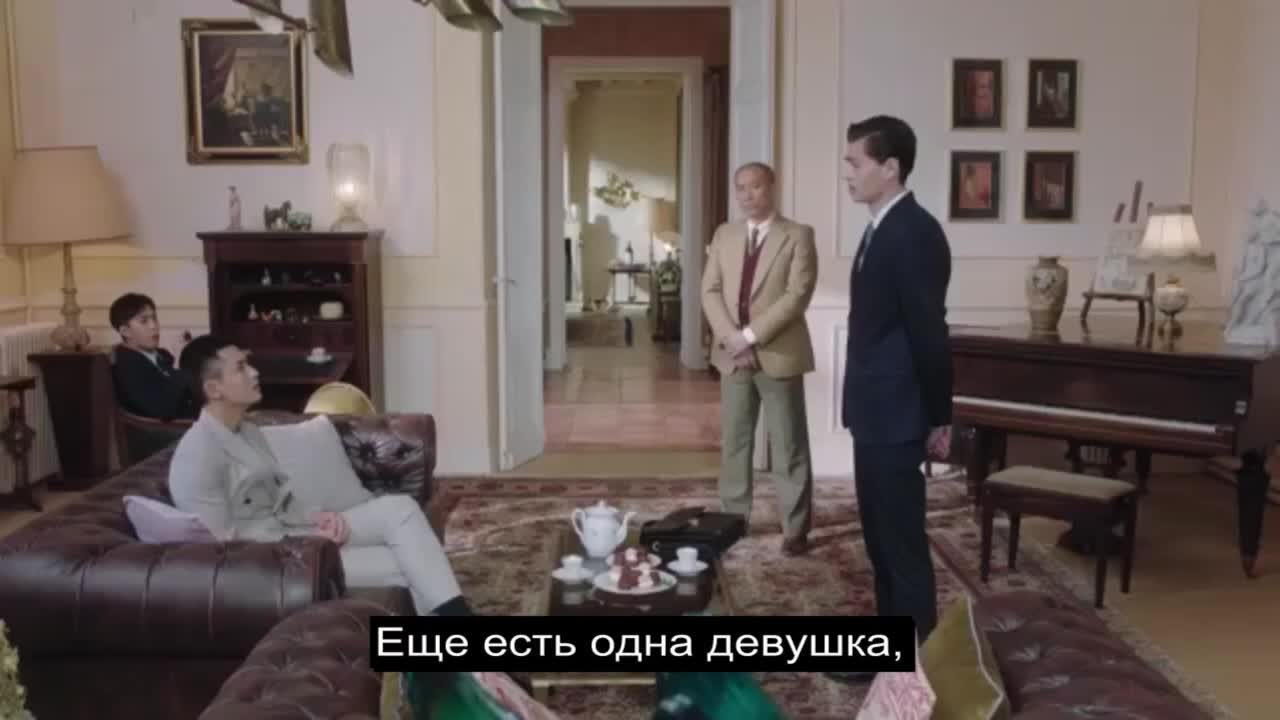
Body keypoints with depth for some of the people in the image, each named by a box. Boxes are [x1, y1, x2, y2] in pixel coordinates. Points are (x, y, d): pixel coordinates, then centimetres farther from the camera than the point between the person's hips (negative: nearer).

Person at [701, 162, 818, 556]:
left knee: (789, 447, 2)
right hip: (732, 355, 4)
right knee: (733, 443, 11)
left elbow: (797, 295, -13)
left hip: (778, 355, -4)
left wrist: (751, 335, -18)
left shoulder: (798, 235, -4)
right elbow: (710, 290, 5)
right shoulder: (724, 234, 11)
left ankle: (795, 529, 11)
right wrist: (731, 337, -10)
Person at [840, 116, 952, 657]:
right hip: (874, 414, 10)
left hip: (896, 417, -10)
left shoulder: (913, 232, -18)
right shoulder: (882, 229, 13)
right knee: (881, 535, 17)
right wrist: (873, 410, 18)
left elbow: (928, 332, -18)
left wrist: (938, 419, -14)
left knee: (902, 539, 0)